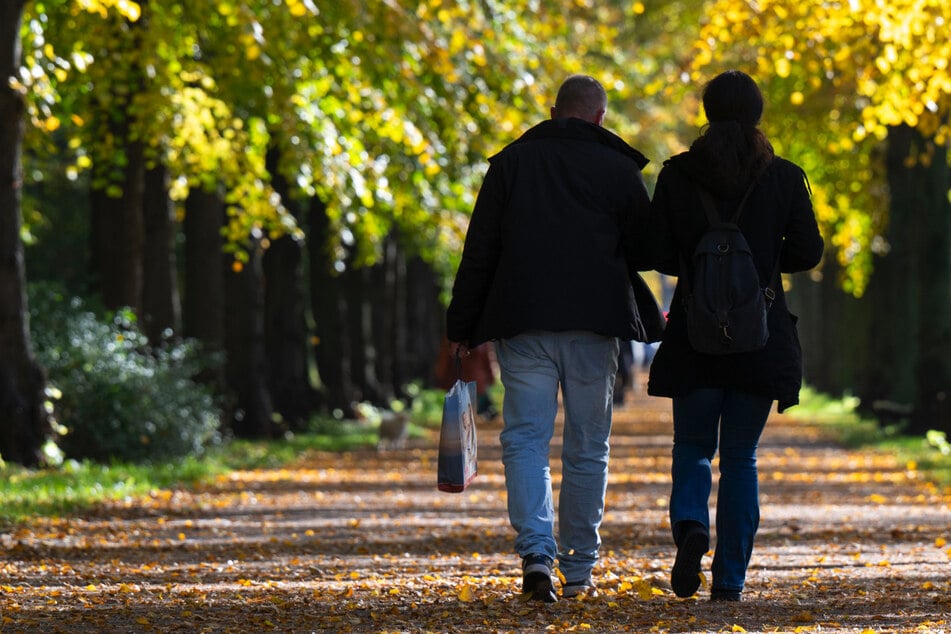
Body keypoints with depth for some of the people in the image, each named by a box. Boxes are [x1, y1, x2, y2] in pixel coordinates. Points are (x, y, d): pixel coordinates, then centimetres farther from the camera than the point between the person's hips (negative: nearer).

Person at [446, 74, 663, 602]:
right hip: (594, 327, 0)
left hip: (522, 324, 0)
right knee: (587, 448, 9)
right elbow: (645, 251, 8)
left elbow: (479, 252, 5)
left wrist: (461, 329, 8)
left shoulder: (512, 162, 8)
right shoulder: (617, 170, 5)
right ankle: (578, 569, 13)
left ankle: (536, 552, -20)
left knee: (525, 439, 0)